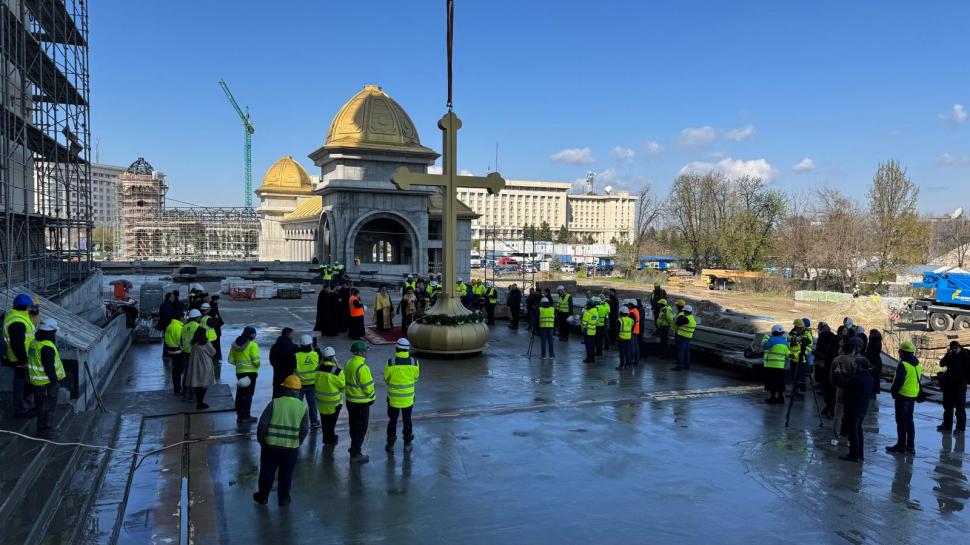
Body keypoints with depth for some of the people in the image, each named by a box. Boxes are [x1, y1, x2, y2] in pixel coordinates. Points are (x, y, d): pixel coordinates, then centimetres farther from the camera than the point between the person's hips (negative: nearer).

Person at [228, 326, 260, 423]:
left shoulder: (235, 345, 8)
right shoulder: (252, 345, -12)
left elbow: (231, 360, 9)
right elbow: (255, 360, -16)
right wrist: (257, 365, 4)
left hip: (239, 372, 6)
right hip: (250, 372, -6)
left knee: (240, 393, 15)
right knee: (248, 394, 0)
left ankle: (239, 415, 21)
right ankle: (245, 416, 1)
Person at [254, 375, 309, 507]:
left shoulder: (275, 403, -10)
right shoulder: (303, 407, -4)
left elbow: (262, 423, -8)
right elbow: (305, 430, 0)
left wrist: (261, 440, 6)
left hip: (271, 445, -1)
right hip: (291, 448, 1)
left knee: (267, 472, 17)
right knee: (286, 474, 16)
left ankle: (263, 497, 31)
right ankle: (283, 499, 26)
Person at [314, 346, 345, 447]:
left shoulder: (319, 369, -6)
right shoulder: (336, 371, -23)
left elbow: (316, 382, 8)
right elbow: (343, 384, -14)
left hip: (321, 400, 5)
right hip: (333, 402, -5)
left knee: (324, 421, 17)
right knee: (331, 422, 9)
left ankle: (327, 439, 29)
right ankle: (330, 440, 16)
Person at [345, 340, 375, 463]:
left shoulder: (348, 364, 3)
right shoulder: (362, 367, -24)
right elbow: (368, 385, -20)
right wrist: (371, 396, -3)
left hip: (350, 401, 9)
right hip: (362, 402, -9)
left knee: (354, 426, 20)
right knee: (361, 429, 2)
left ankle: (355, 449, 33)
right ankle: (355, 455, 7)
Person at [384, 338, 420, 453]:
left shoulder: (390, 363, -17)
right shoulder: (414, 362, -12)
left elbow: (386, 380, -4)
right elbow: (415, 378, 2)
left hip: (393, 397, -1)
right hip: (408, 398, 1)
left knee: (392, 421, 14)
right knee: (407, 421, 16)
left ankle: (390, 444, 21)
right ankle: (407, 444, 23)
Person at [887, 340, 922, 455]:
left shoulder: (903, 365, -19)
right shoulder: (918, 364, 8)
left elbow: (898, 381, -21)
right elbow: (918, 379, 14)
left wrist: (893, 391, -6)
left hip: (902, 395, -8)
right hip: (913, 395, 8)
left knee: (901, 421, 0)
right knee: (909, 420, 16)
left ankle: (901, 445, 5)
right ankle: (910, 445, 20)